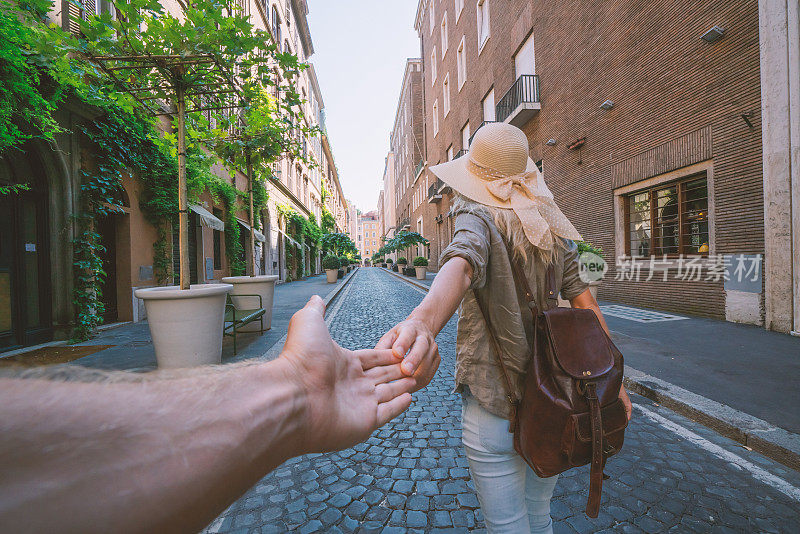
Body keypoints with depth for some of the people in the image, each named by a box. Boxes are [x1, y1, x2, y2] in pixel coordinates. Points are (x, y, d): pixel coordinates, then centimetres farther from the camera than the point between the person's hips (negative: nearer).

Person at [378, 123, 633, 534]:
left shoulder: (478, 218, -14)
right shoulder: (553, 229, 5)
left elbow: (461, 266, -37)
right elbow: (586, 305, 4)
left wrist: (422, 322, -54)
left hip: (494, 405, -6)